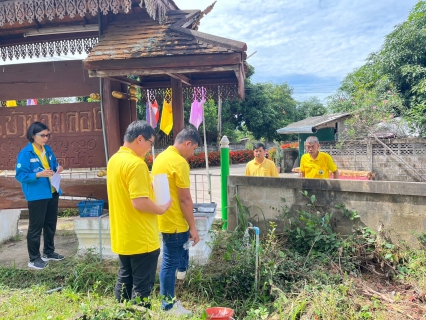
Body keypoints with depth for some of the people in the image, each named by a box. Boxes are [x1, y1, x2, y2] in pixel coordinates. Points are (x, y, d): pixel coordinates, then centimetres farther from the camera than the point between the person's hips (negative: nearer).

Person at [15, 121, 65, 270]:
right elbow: (20, 176, -16)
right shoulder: (25, 154, -15)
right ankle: (34, 259, 17)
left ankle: (49, 252, 34)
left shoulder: (48, 150, 6)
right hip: (36, 196, -7)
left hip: (52, 193, 7)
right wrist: (39, 174, -29)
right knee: (35, 227, 4)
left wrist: (57, 168, -6)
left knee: (51, 224, 18)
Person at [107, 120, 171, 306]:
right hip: (141, 239, -9)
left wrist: (148, 188, 12)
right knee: (142, 287, 4)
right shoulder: (136, 163, -21)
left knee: (124, 281, 19)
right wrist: (161, 209, -10)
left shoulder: (114, 160, 8)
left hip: (122, 237, 9)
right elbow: (139, 202, -26)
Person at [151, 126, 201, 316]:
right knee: (169, 263, 3)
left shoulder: (161, 157, 8)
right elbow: (185, 199, -22)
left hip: (164, 218, 10)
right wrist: (193, 227, -14)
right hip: (174, 221, -10)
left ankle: (182, 269, 51)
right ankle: (168, 306, 18)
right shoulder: (180, 162, -22)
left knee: (184, 238, 33)